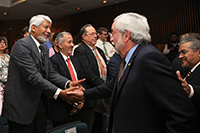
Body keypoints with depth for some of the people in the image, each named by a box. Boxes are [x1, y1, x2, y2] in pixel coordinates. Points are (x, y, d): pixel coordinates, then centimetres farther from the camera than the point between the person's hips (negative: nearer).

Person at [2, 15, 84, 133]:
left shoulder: (44, 50, 13)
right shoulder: (21, 45, -16)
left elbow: (51, 73, 4)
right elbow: (33, 76, -25)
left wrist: (68, 83, -14)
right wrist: (59, 93, -29)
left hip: (39, 103, 8)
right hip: (21, 107, -8)